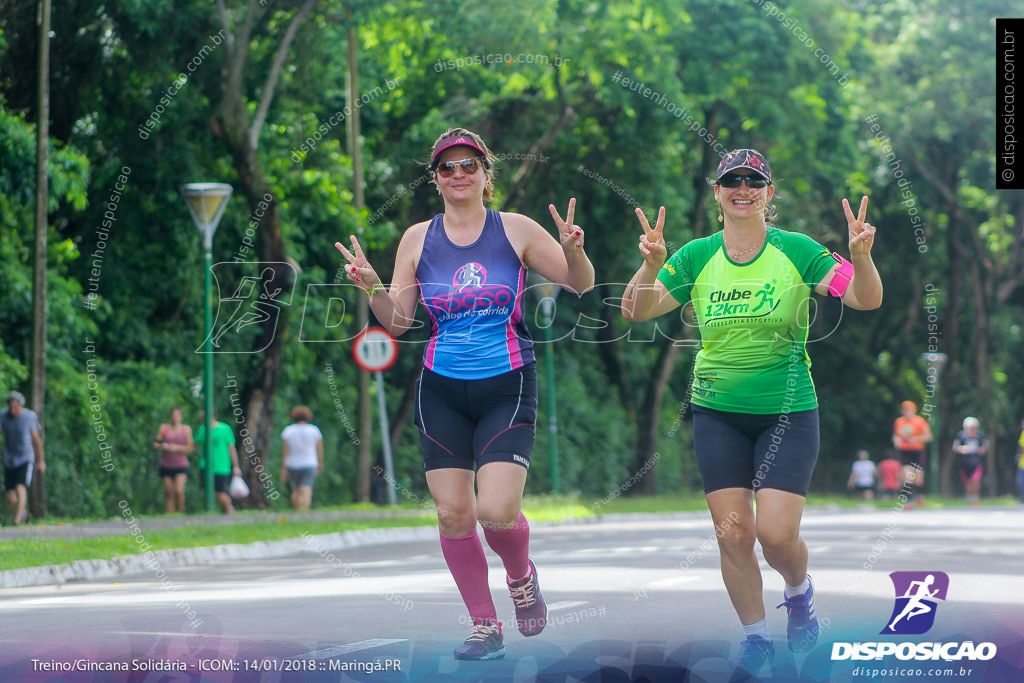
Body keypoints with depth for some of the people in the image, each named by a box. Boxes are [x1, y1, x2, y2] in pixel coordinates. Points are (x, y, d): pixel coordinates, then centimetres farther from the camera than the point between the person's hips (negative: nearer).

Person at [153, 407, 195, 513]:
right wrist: (162, 446, -16)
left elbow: (191, 448, -1)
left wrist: (177, 448, -15)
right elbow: (156, 444, 6)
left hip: (181, 465, -2)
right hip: (166, 465, 2)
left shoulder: (186, 429, 2)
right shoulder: (163, 428, 4)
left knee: (179, 491, -16)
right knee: (169, 493, 2)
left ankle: (180, 513, 1)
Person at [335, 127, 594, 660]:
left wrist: (573, 251, -16)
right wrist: (372, 289, -14)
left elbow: (581, 284, 5)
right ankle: (485, 626, 14)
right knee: (453, 513, -2)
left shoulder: (515, 230, 0)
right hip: (442, 393, 3)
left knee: (496, 512, -15)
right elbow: (398, 321, 5)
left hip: (507, 389, -2)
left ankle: (521, 576, 19)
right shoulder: (418, 239, 5)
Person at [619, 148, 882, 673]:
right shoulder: (697, 257, 1)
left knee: (777, 533, -10)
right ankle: (756, 636, 17)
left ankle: (799, 592, 24)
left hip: (787, 412, -2)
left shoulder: (797, 251, -5)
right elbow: (636, 311, -4)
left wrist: (861, 256, -30)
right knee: (732, 532, -2)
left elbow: (866, 300, -10)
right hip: (717, 413, 2)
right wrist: (650, 265, -23)